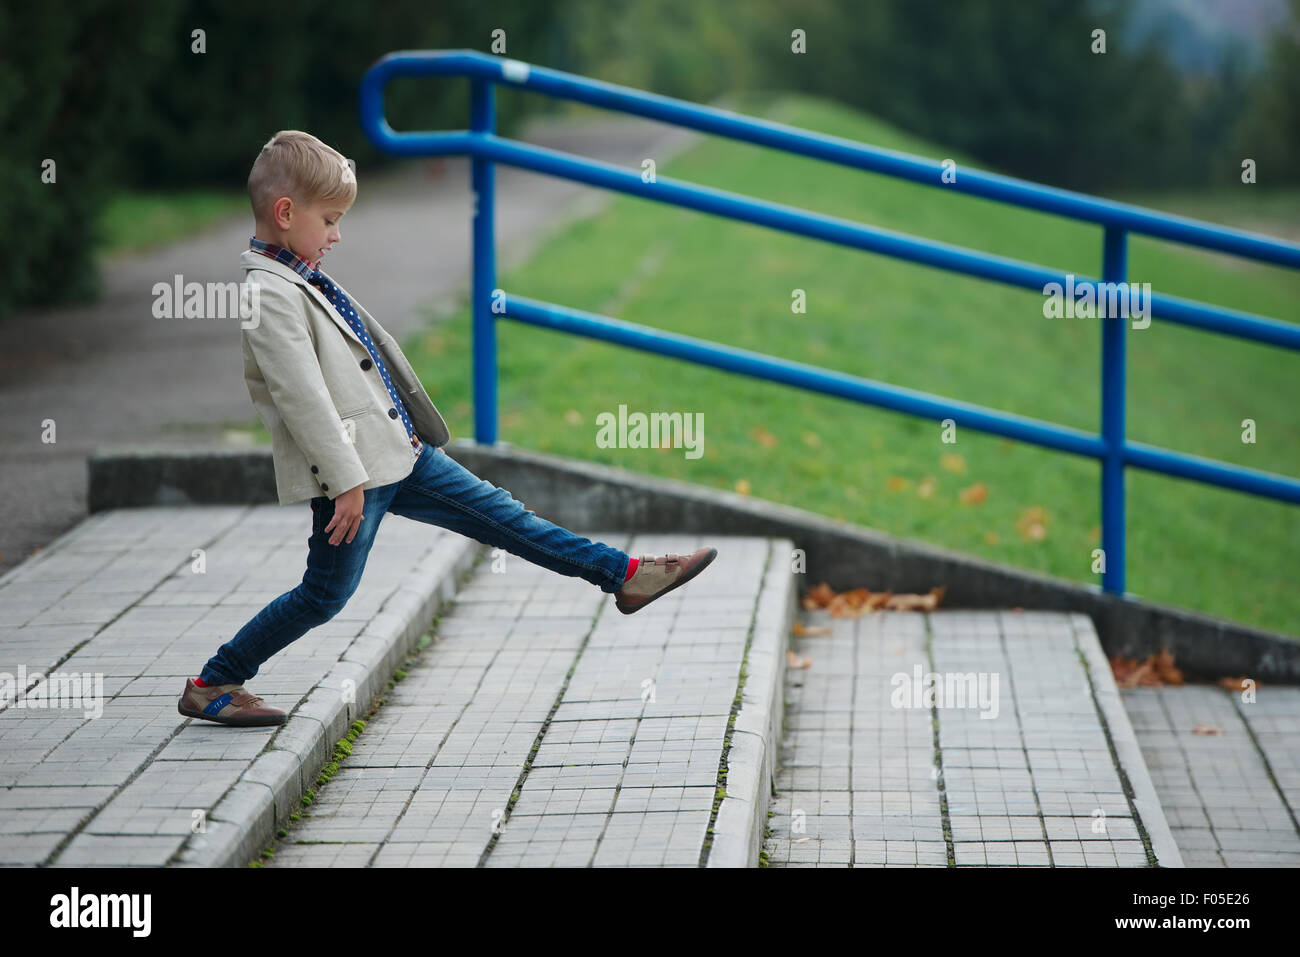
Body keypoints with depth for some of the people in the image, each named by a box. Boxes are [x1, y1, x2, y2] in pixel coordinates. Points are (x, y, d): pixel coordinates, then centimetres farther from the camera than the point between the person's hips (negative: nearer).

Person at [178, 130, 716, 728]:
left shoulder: (303, 279, 13)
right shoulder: (268, 295, -19)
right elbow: (301, 398, -24)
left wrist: (401, 432, 26)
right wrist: (347, 481, -24)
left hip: (396, 453, 9)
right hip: (351, 473, -9)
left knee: (498, 514, 10)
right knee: (326, 595, 0)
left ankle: (624, 575, 14)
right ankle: (210, 686, 12)